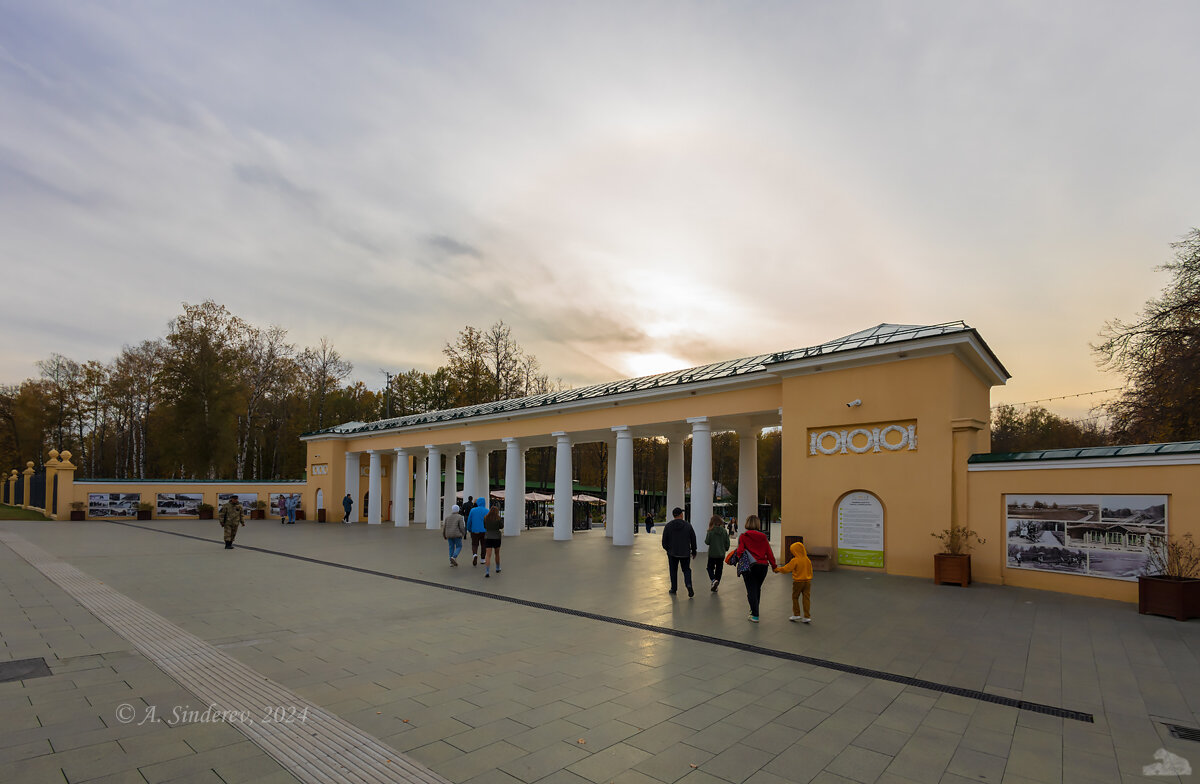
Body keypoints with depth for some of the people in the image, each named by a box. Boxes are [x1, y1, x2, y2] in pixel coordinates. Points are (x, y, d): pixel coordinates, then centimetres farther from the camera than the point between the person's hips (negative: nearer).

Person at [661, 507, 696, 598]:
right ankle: (689, 585, -10)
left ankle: (673, 589, 17)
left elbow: (664, 541, -2)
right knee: (686, 570, 13)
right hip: (685, 553, 0)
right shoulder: (687, 525, -4)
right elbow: (693, 540, 1)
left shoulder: (668, 526, -5)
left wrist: (668, 549, 16)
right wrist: (694, 551, 13)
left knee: (673, 571, 13)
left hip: (672, 553, 0)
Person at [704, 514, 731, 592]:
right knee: (719, 570, 13)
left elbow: (707, 542, -12)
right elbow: (727, 542, 2)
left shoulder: (711, 531, -15)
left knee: (710, 568, 13)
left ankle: (714, 580, -13)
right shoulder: (724, 531, -4)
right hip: (721, 554, 3)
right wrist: (726, 549, 19)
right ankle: (715, 587, 15)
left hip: (712, 554, -3)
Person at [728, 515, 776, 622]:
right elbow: (769, 553, 2)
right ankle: (754, 610, 35)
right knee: (757, 589, 21)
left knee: (751, 591, 2)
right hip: (763, 565, 4)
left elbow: (740, 551, -12)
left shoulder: (743, 536, -7)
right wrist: (774, 566, 10)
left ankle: (755, 616, -2)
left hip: (749, 566, -4)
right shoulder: (763, 537, 2)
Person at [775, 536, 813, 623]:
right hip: (807, 581, 5)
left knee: (795, 597, 10)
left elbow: (786, 568, -12)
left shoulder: (795, 560, -15)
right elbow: (810, 571, 11)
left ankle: (796, 614, 12)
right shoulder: (807, 559, 3)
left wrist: (777, 570, 2)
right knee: (806, 598, 7)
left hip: (798, 581, -5)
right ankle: (807, 616, 7)